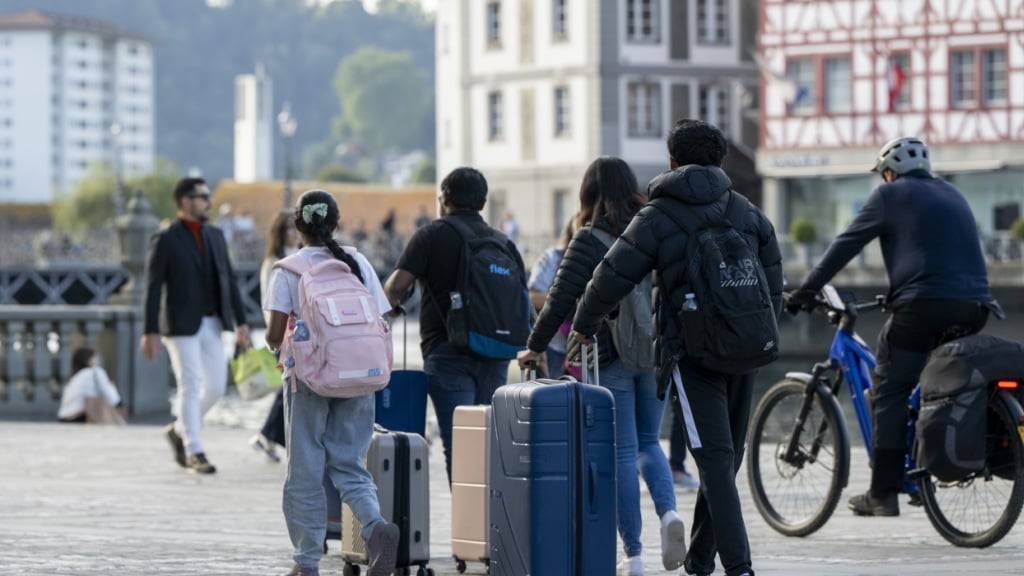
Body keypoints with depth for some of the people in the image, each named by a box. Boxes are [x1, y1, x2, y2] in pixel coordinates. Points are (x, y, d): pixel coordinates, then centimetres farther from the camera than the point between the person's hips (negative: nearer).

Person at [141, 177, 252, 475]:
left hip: (211, 324, 6)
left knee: (216, 386, 4)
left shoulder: (215, 236, 10)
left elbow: (228, 280, 12)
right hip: (180, 325, -6)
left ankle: (180, 431, 26)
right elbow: (153, 288, -9)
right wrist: (150, 332, -14)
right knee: (191, 387, -6)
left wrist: (241, 322, 6)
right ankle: (194, 452, 2)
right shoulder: (165, 240, -8)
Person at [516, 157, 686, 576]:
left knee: (622, 454, 1)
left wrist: (535, 347, 2)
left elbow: (560, 301, -9)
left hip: (609, 358, -4)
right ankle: (668, 511, -10)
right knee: (648, 443, 18)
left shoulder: (589, 240, -7)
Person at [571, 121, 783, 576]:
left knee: (715, 460, -10)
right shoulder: (748, 212, 12)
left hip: (692, 353, -5)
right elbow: (773, 285, 14)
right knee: (727, 458, 15)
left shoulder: (658, 217, -2)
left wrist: (584, 325, 16)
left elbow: (612, 278, -1)